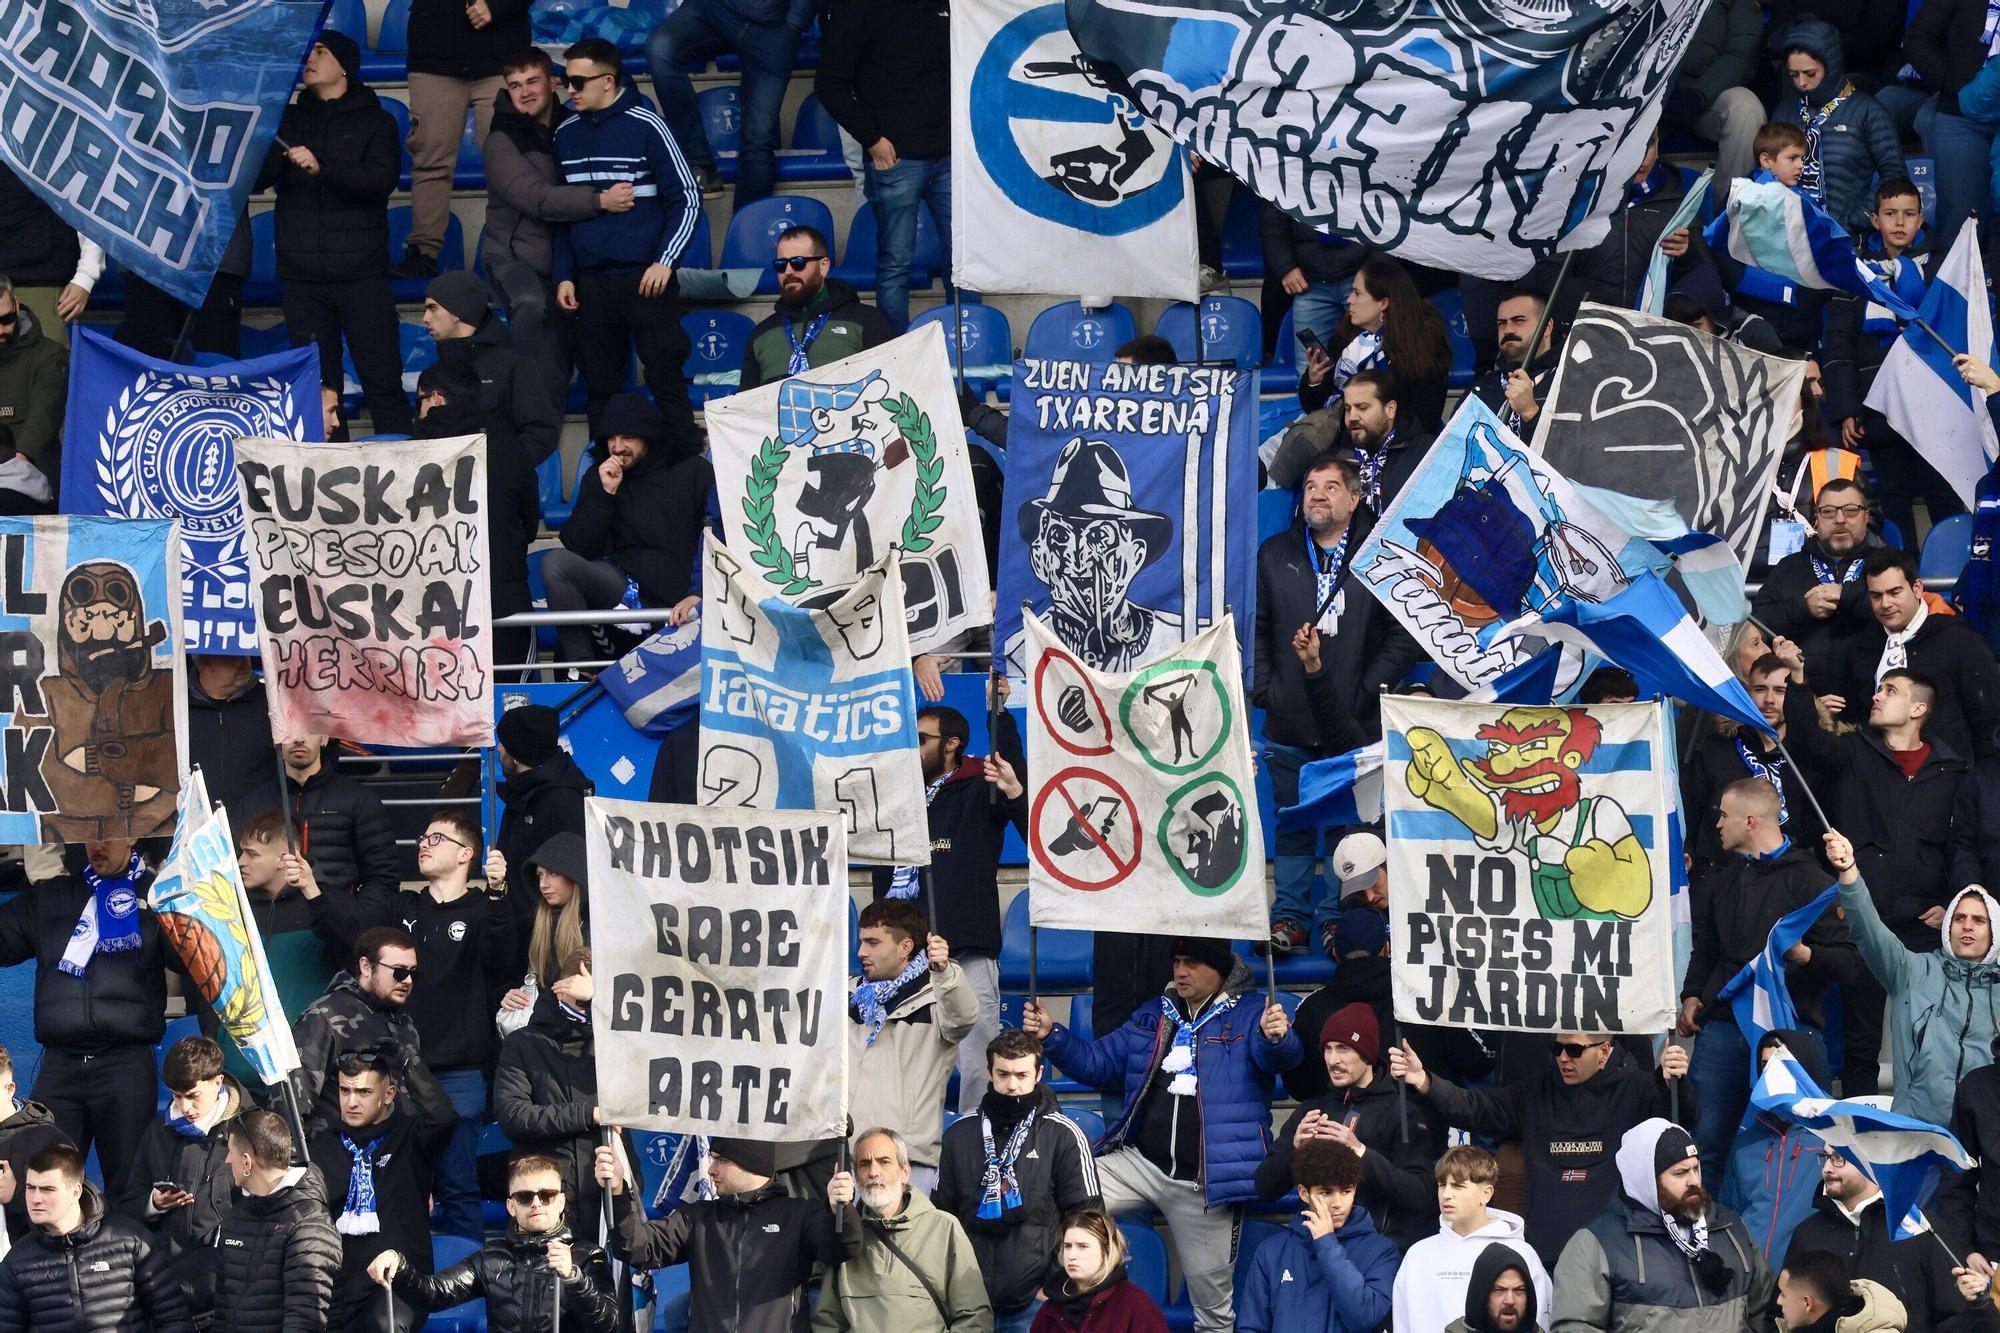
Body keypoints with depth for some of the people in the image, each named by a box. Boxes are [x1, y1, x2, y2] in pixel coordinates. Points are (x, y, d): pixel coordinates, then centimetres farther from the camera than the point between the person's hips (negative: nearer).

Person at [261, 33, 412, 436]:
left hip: (361, 276, -3)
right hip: (301, 277, 3)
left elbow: (381, 181, -12)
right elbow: (259, 177, 2)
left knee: (383, 383, -6)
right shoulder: (290, 120, 14)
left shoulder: (376, 123, 5)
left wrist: (322, 167, -25)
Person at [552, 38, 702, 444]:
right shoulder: (566, 135, 9)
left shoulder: (645, 127, -5)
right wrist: (564, 275, 8)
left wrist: (666, 261, -12)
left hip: (645, 279, -5)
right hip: (591, 284, 5)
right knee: (600, 387, 7)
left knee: (666, 379, -5)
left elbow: (687, 199, -4)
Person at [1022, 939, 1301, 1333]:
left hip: (1201, 1182, -4)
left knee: (1212, 1298, 2)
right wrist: (1051, 1037, 2)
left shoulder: (1249, 1015, -2)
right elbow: (1096, 1062, 19)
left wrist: (1276, 1037, -46)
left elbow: (1277, 1056, -22)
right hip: (1139, 1162, 4)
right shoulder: (1153, 1017, 14)